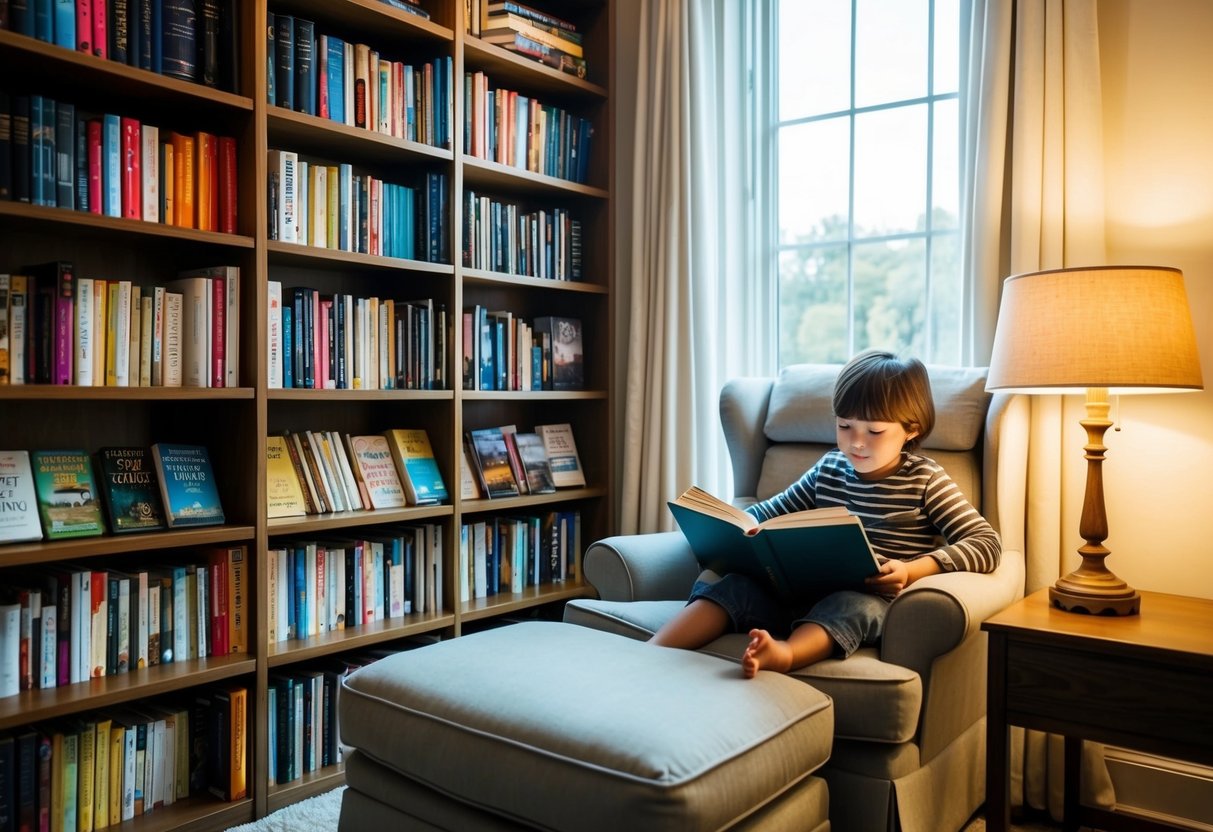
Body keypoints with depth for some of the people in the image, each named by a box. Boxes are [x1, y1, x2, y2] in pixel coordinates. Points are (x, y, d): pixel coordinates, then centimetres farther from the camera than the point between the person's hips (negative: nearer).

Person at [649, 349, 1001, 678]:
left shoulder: (925, 480, 0)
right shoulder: (829, 468, 14)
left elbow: (987, 542, -7)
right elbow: (777, 509, 25)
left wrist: (913, 570, -23)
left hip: (872, 598, -4)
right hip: (807, 588, 4)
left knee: (852, 605, -38)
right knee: (739, 584, -20)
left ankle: (782, 654, -66)